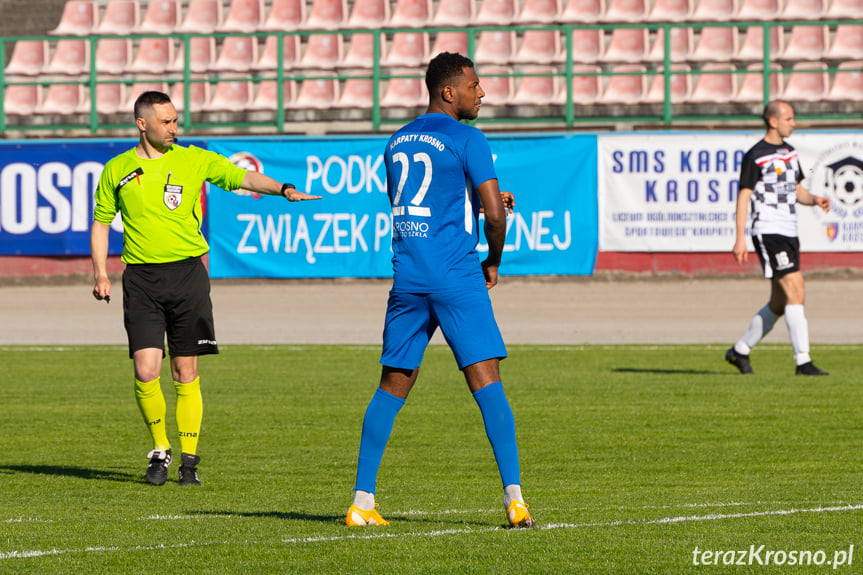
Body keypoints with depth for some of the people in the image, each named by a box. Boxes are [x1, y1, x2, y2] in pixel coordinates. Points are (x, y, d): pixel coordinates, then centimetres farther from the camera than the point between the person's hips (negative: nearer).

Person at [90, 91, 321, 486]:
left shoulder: (193, 160, 5)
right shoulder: (116, 170, 7)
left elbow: (243, 177, -4)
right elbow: (101, 222, 16)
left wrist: (284, 189, -21)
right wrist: (101, 273, 4)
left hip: (187, 271, 0)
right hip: (141, 277, 0)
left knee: (185, 372, 1)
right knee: (145, 369, -11)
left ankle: (189, 460, 10)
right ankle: (160, 450, 10)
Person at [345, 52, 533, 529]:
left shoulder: (397, 143, 16)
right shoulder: (465, 139, -5)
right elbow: (494, 215, -11)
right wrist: (493, 262, 7)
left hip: (407, 279, 6)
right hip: (457, 279, -6)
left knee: (392, 387, 11)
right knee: (487, 383, -6)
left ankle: (362, 502, 6)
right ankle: (514, 498, -14)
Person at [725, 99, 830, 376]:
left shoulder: (789, 152, 15)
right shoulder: (756, 156, -9)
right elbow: (744, 196, -10)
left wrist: (814, 199, 2)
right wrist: (740, 239, -15)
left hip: (789, 233, 9)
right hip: (768, 232, -9)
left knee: (779, 303, 10)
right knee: (796, 291, -16)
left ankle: (740, 351, 24)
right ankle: (803, 361, -16)